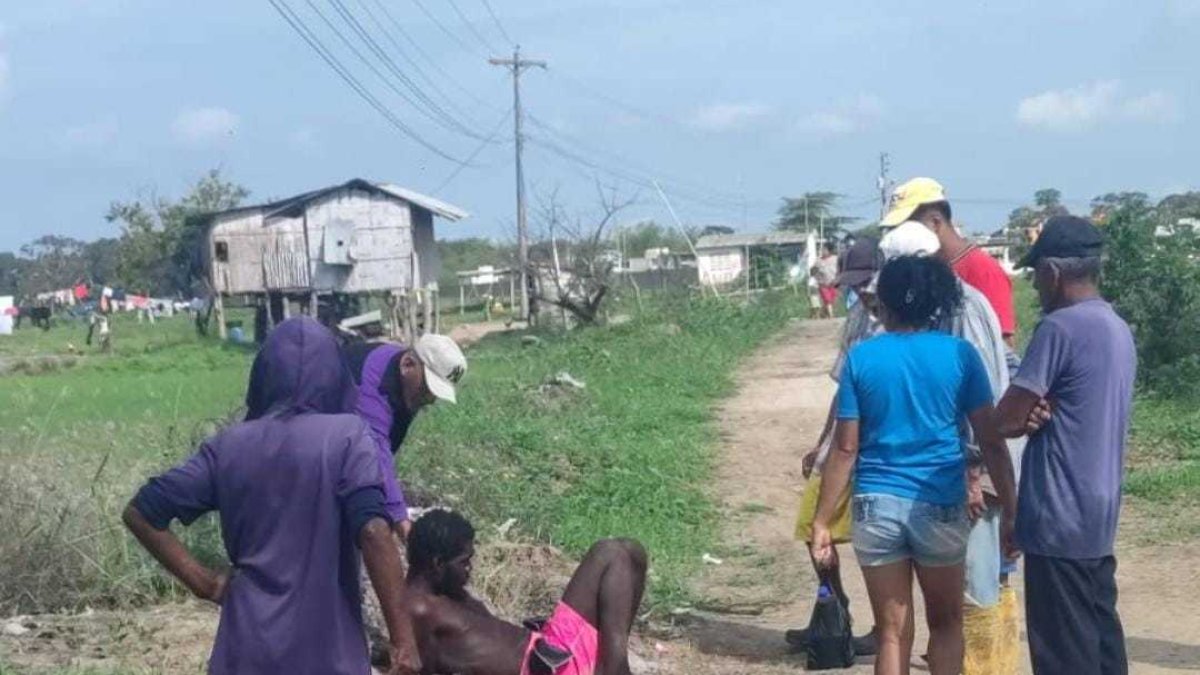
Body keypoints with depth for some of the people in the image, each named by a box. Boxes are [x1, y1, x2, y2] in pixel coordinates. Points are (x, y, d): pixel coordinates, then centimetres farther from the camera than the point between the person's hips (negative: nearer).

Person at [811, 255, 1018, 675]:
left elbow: (845, 448, -3)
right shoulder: (959, 354, -2)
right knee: (945, 622, 18)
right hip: (941, 505, 0)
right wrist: (1010, 510, 5)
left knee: (892, 632, 8)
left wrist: (822, 521, 3)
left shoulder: (861, 358, -2)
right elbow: (991, 441, -3)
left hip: (876, 505, 0)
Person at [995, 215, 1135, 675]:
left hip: (1060, 516, -9)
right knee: (1100, 636, 15)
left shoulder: (1061, 327, -17)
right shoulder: (1118, 328, 12)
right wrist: (1040, 414, 4)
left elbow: (1008, 420, -15)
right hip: (1098, 512, 9)